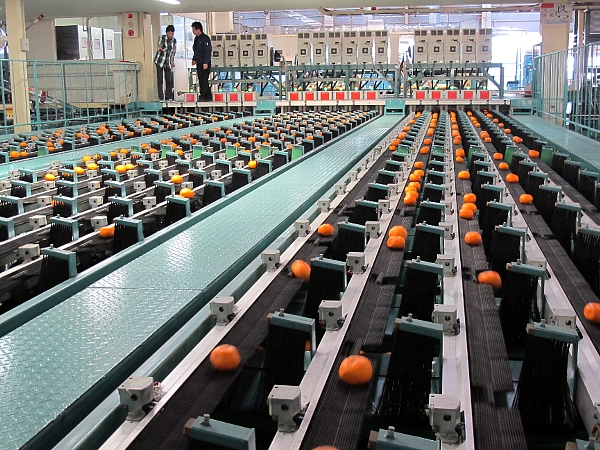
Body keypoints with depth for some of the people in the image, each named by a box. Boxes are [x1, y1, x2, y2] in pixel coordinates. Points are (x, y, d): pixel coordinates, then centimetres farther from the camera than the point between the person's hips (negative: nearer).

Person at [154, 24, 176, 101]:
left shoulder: (174, 40, 5)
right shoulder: (161, 38, -7)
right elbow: (159, 47, -20)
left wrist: (172, 61, 13)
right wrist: (159, 48, -44)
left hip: (168, 62, 4)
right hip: (160, 61, -4)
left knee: (169, 80, 2)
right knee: (160, 80, -5)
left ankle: (168, 97, 11)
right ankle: (161, 97, -4)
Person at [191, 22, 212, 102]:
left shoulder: (205, 38, -11)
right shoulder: (196, 39, 16)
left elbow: (208, 51, -17)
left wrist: (205, 63, -22)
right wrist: (194, 59, 18)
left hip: (204, 63, -9)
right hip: (199, 63, 9)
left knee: (204, 80, -8)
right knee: (201, 80, 9)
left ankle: (203, 96, -7)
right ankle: (208, 97, 13)